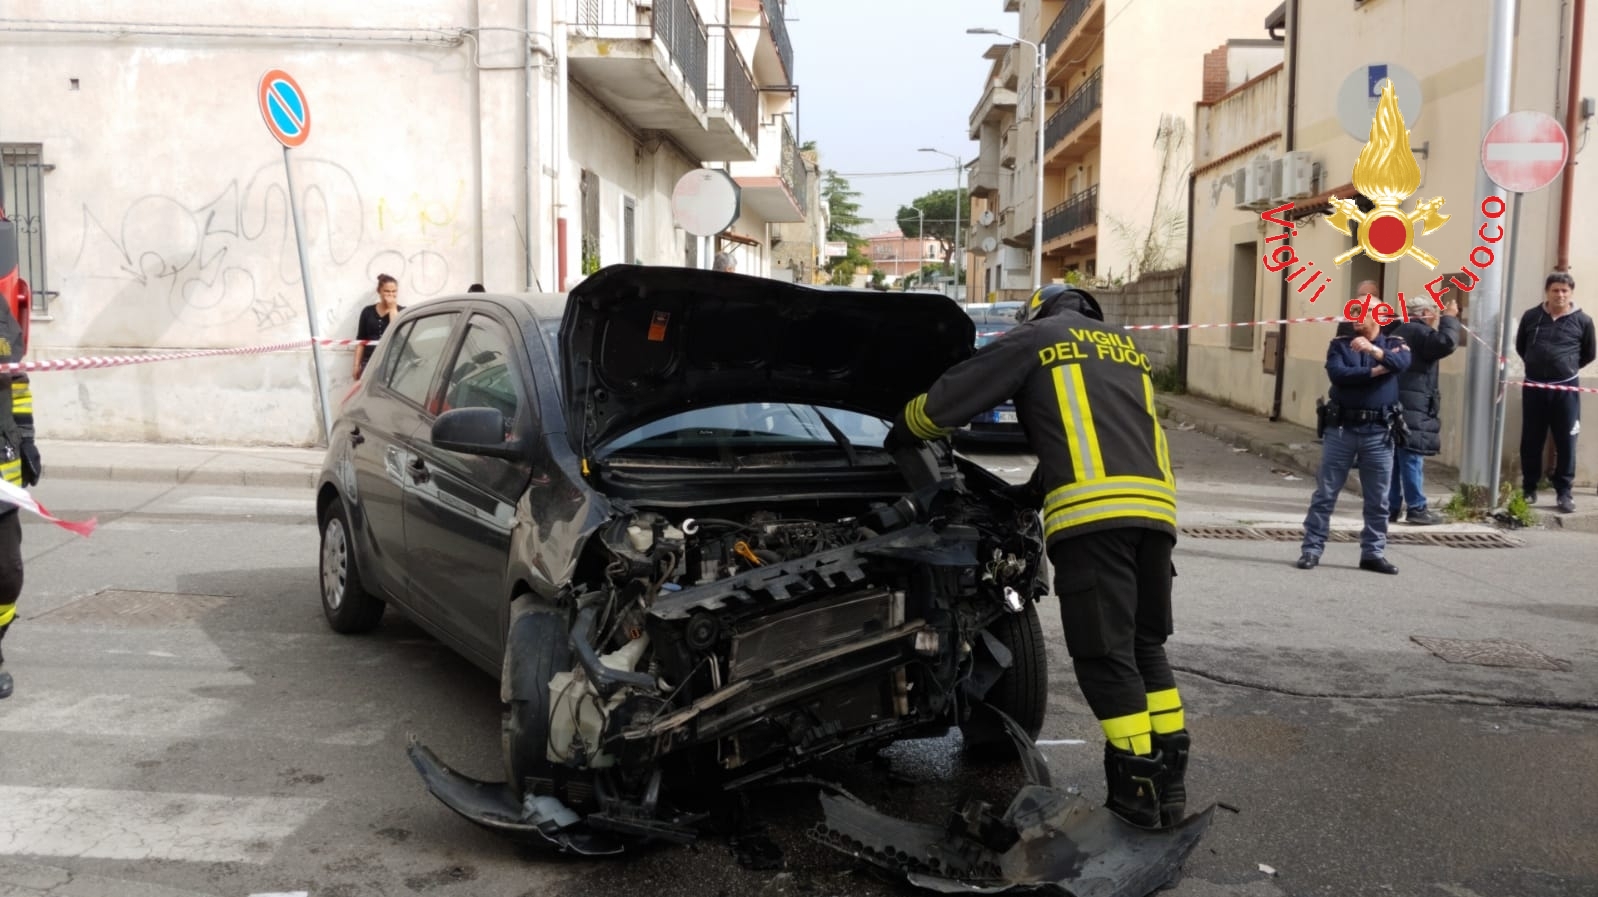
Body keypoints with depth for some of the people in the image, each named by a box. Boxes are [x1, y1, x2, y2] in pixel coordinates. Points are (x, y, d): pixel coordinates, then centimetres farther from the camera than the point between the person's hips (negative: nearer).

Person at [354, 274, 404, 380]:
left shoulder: (402, 311, 6)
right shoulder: (368, 311, 11)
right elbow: (360, 340, 11)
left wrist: (392, 309, -7)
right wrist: (357, 365, 6)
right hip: (370, 361, 2)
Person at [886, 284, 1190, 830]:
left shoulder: (1034, 338, 13)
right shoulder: (1125, 348, 33)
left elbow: (951, 398, 12)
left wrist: (902, 432, 31)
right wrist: (1032, 493, 41)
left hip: (1091, 513, -7)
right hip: (1152, 506, 7)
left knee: (1104, 654, -2)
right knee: (1145, 645, 16)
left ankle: (1138, 790, -1)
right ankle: (1169, 781, 16)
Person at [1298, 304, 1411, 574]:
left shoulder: (1394, 344, 6)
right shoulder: (1339, 344, 6)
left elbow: (1402, 363, -17)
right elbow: (1337, 374, -12)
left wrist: (1374, 350, -33)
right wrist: (1376, 371, -12)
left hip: (1379, 432, 1)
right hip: (1341, 429, -1)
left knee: (1378, 499, 7)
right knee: (1325, 494, 1)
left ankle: (1373, 553, 16)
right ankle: (1311, 549, 5)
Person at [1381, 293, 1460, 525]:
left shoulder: (1399, 330, 20)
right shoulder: (1419, 332, -9)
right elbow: (1446, 343, -24)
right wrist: (1450, 318, -10)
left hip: (1394, 403, 9)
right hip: (1411, 407, -9)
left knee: (1393, 457, 9)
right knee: (1412, 458, -5)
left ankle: (1391, 507, 11)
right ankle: (1417, 508, -1)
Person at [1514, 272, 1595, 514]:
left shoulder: (1582, 321, -1)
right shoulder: (1531, 316, 2)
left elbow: (1589, 354, 11)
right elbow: (1520, 346, 16)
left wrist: (1569, 368, 11)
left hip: (1566, 389, -1)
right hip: (1533, 387, 1)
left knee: (1565, 442, 1)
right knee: (1531, 441, 7)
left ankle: (1564, 492, 7)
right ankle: (1529, 489, 17)